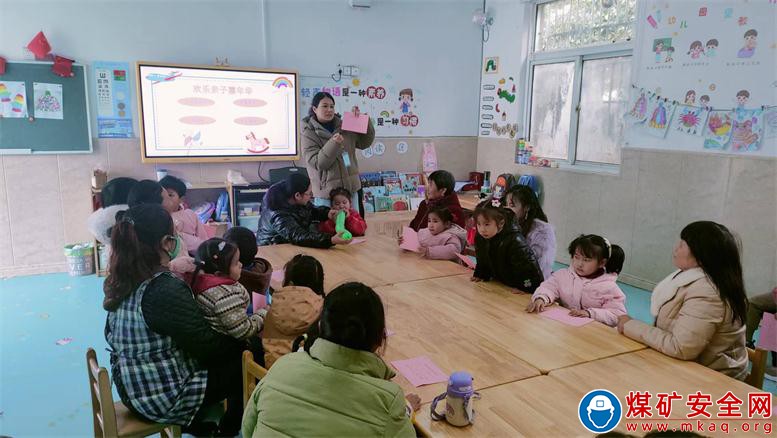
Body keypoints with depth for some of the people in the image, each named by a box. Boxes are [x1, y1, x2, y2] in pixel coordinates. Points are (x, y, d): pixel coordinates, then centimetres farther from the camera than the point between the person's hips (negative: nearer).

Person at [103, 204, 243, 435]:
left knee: (227, 354, 22)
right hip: (164, 399, -8)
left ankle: (195, 422, 28)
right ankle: (229, 429, 25)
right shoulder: (168, 291, -29)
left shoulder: (118, 283, -4)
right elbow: (209, 345, -22)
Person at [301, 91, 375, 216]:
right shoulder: (309, 134, -7)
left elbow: (365, 142, 13)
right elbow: (317, 163, -15)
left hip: (351, 189, 5)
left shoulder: (344, 126, 7)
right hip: (327, 193, -5)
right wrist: (333, 144, -28)